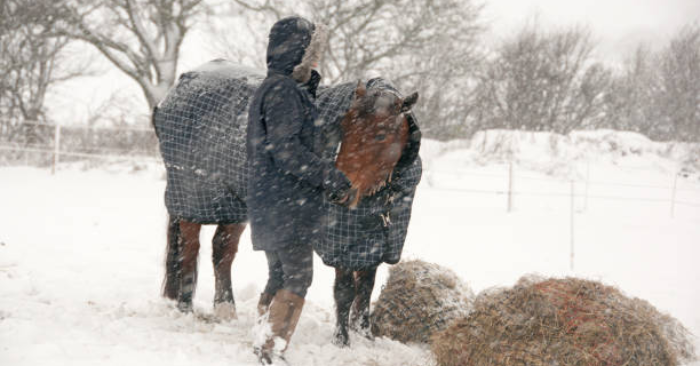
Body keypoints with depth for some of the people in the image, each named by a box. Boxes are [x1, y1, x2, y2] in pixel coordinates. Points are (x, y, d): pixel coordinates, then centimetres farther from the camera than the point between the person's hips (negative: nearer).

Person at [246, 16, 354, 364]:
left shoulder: (272, 88, 18)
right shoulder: (283, 91, -15)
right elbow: (287, 151, -22)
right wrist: (333, 178, -19)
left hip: (269, 202, 10)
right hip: (287, 204, -10)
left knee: (279, 278, 16)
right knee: (297, 279, -8)